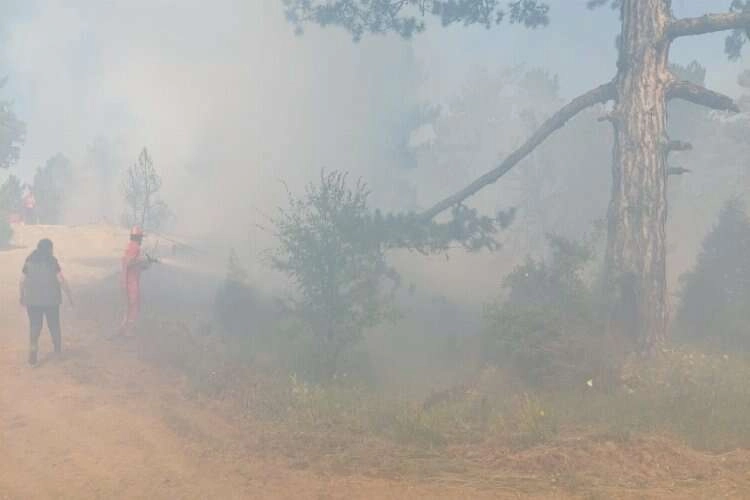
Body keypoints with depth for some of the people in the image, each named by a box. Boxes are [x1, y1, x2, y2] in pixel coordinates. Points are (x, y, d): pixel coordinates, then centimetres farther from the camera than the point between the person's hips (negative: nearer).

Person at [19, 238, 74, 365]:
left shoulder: (29, 261, 0)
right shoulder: (52, 261, -9)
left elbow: (23, 281, 3)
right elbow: (61, 280, -13)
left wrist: (22, 296, 15)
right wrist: (69, 295, -5)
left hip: (32, 299, 2)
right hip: (50, 299, -1)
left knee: (35, 326, 6)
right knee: (54, 324, 17)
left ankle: (33, 349, -12)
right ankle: (58, 348, 32)